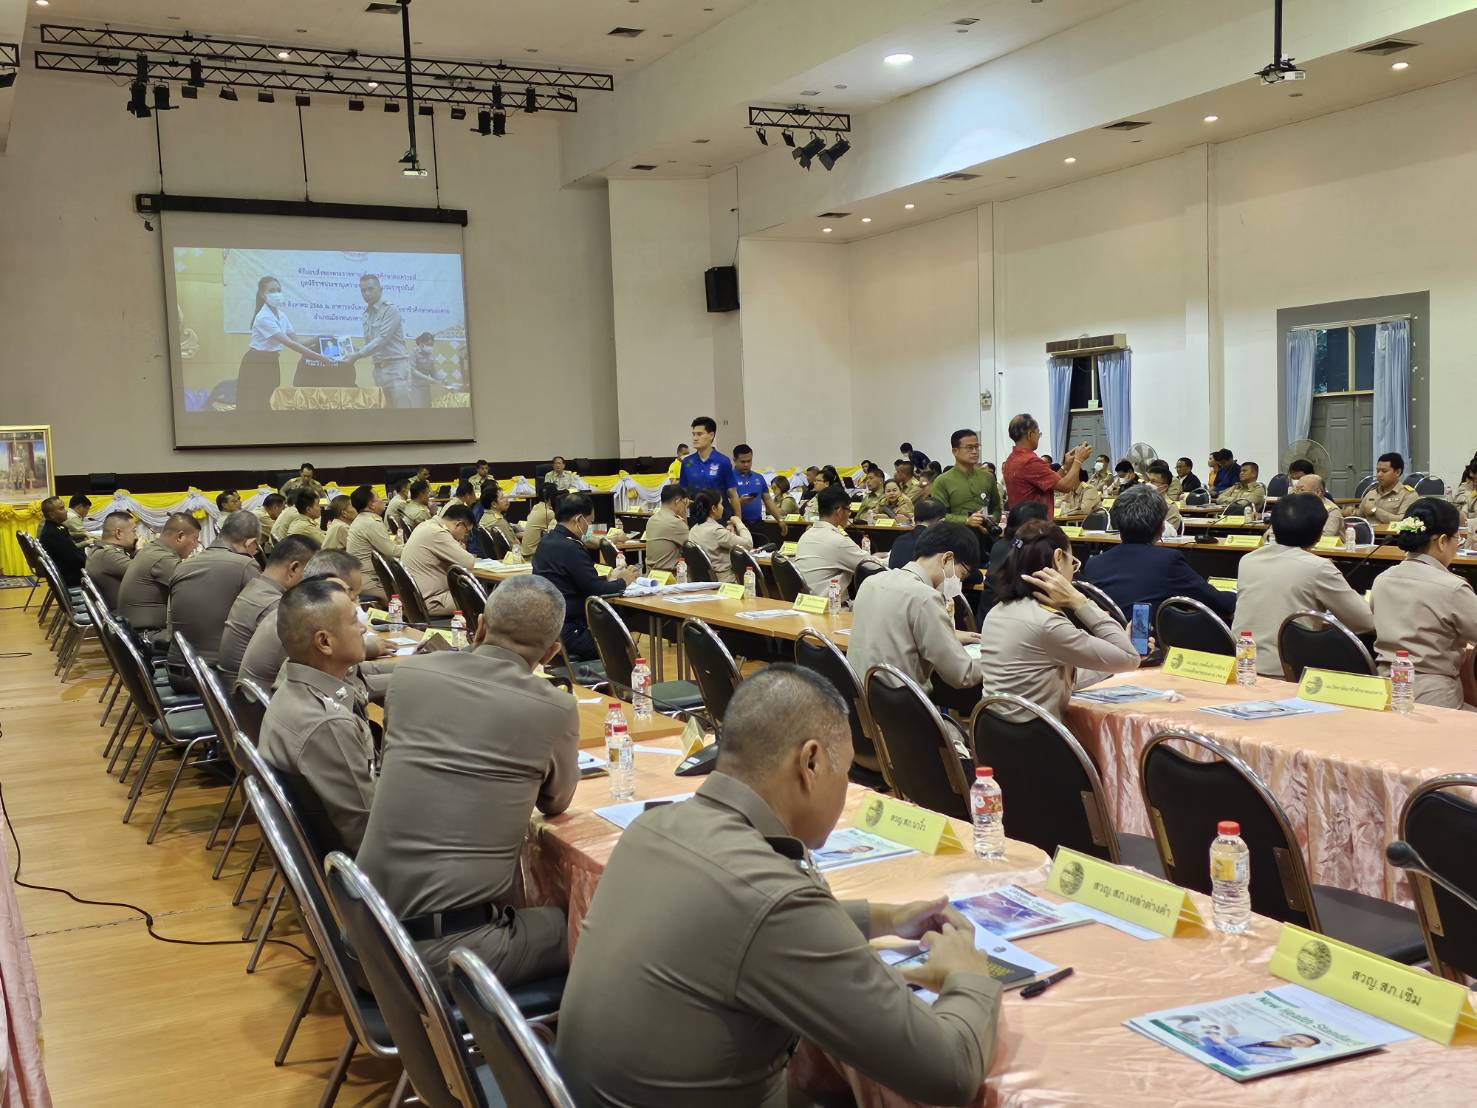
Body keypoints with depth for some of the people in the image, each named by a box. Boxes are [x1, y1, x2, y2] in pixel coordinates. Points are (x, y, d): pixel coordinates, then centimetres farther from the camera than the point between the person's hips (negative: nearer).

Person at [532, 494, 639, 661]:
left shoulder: (547, 541, 10)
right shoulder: (570, 548, -20)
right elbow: (596, 590, -16)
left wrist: (608, 579, 13)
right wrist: (623, 581, 1)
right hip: (565, 632, -10)